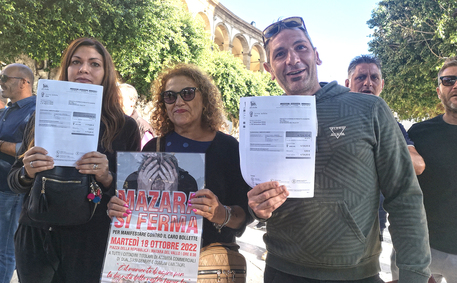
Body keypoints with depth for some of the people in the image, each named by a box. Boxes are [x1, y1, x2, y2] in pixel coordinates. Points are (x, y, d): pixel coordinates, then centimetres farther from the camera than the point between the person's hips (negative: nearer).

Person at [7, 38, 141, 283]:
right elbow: (13, 181, 8)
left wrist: (106, 178, -21)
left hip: (91, 243, -2)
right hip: (36, 238, 2)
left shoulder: (124, 127, -3)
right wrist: (27, 173, -14)